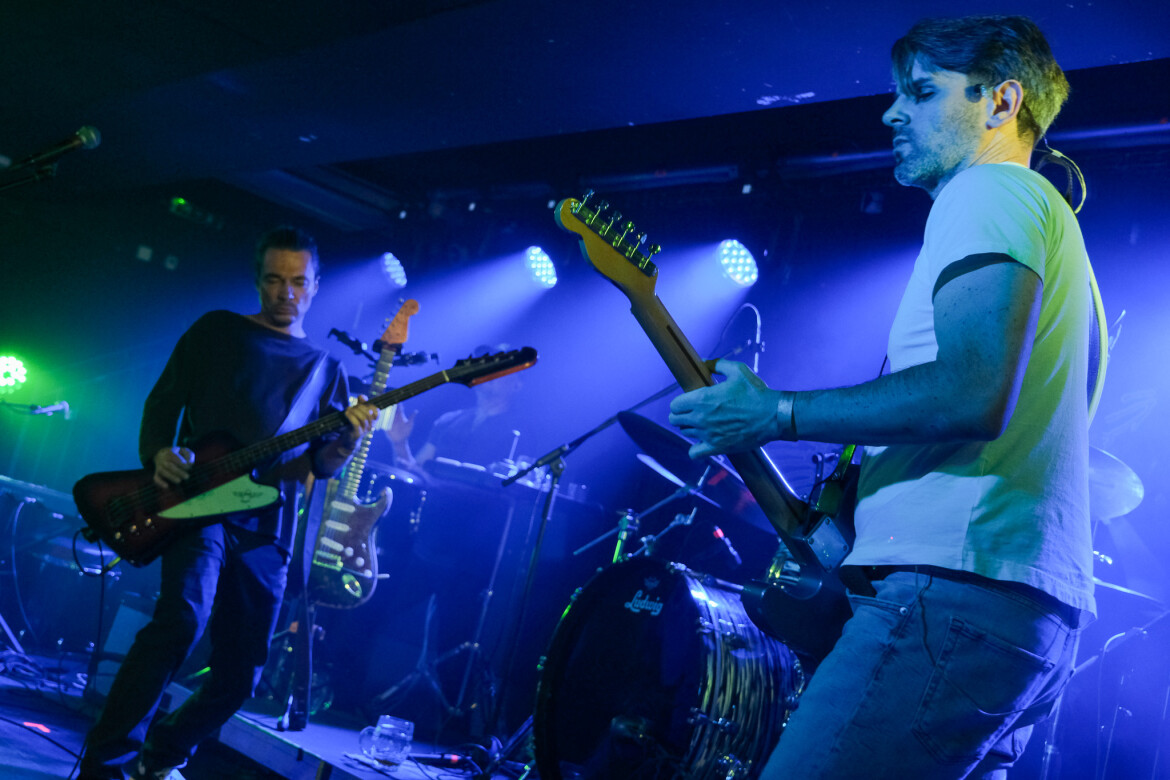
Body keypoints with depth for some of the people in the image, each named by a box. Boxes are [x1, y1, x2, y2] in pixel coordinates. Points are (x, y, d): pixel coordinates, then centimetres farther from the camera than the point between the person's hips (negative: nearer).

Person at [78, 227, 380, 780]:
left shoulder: (325, 368, 17)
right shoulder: (217, 330, 12)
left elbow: (320, 464, 10)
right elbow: (163, 399, 10)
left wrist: (349, 438, -12)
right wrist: (159, 452, -10)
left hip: (267, 526, 4)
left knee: (238, 676, 5)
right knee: (183, 617, -30)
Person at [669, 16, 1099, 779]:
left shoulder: (990, 190, -3)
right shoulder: (1043, 215, 28)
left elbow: (973, 394, -19)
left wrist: (776, 414, -10)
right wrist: (842, 510, 21)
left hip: (960, 590, -11)